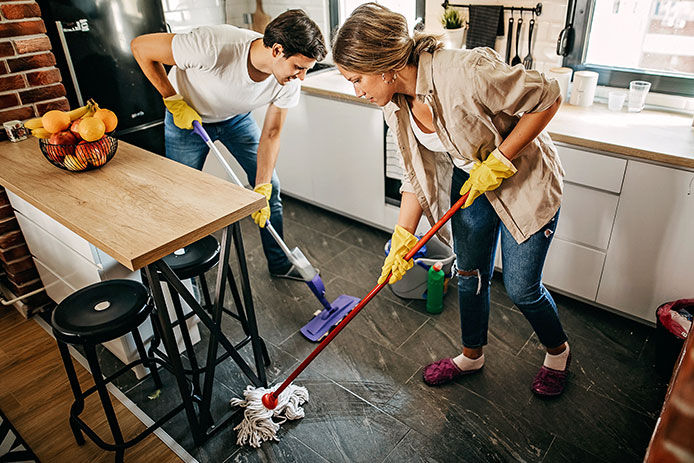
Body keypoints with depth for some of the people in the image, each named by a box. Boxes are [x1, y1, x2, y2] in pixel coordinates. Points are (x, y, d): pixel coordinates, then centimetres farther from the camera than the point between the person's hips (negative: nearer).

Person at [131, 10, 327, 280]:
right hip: (186, 117, -3)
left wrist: (261, 190, -18)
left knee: (271, 187, 1)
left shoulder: (289, 81, -26)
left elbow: (271, 134, -14)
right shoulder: (214, 46, -42)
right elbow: (140, 47, -28)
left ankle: (279, 263, 19)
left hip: (236, 117, 4)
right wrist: (174, 101, -24)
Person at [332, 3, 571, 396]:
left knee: (522, 289, 4)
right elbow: (417, 175, -2)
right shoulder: (397, 105, -11)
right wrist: (403, 237, -6)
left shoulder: (465, 72, -34)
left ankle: (558, 351, 38)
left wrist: (498, 161, -25)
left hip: (525, 182, -6)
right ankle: (472, 355, 41)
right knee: (471, 274, 16)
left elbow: (548, 98, -23)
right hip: (469, 184, 6)